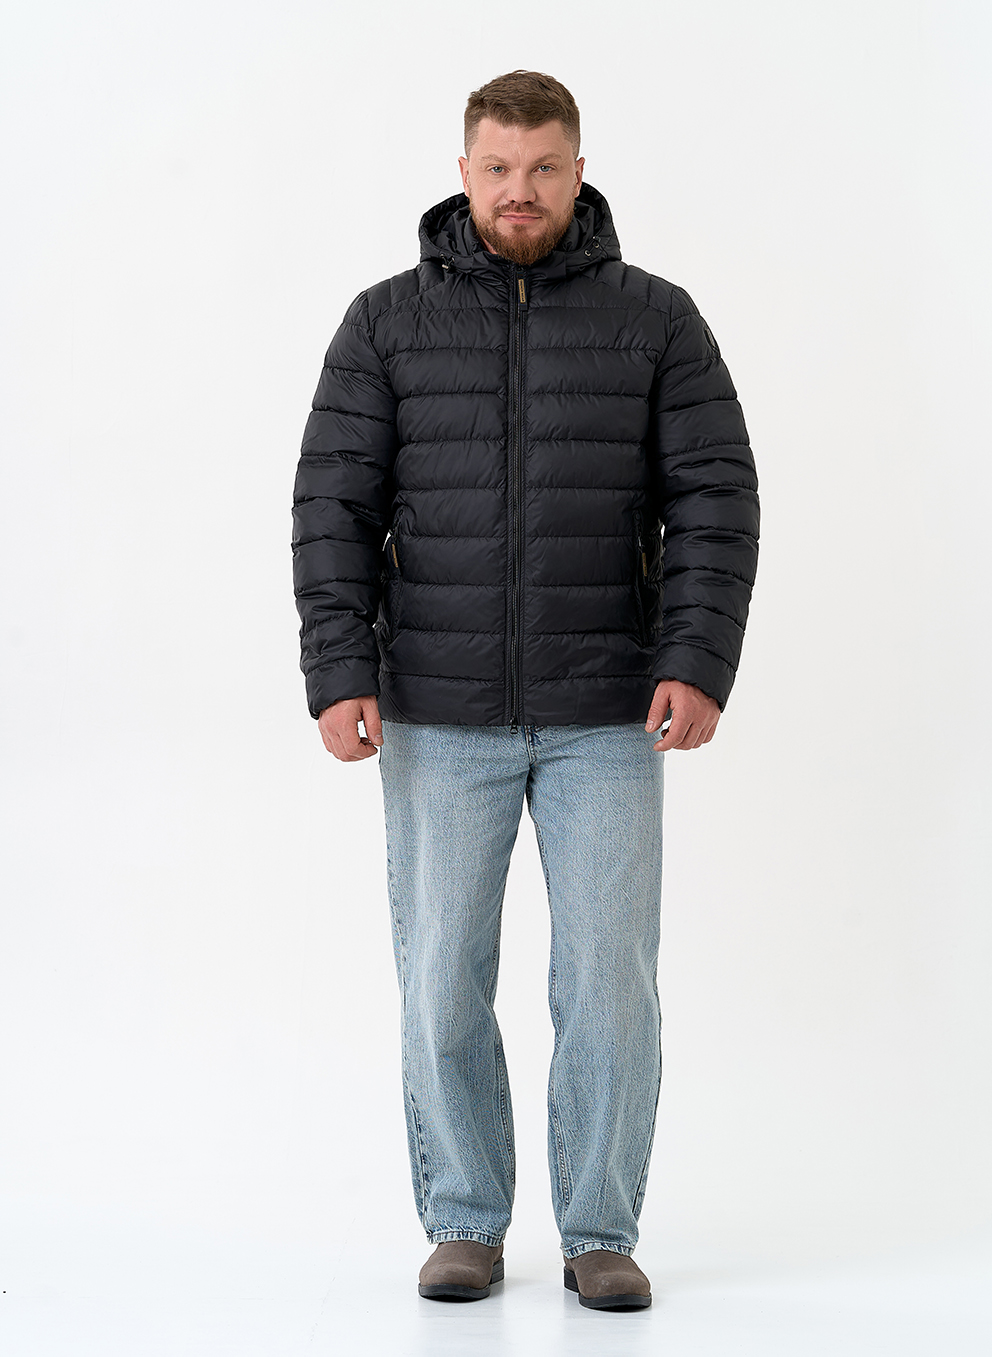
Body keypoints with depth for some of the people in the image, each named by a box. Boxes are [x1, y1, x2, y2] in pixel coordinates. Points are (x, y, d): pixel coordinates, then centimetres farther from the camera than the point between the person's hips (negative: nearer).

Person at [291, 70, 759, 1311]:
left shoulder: (656, 320, 2)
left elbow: (715, 501, -3)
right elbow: (336, 508, -1)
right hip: (440, 719, 0)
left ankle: (600, 1234, 13)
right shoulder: (388, 323, 2)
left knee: (610, 979, -1)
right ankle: (464, 1227, 18)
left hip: (606, 719, 0)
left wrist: (697, 666, -15)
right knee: (443, 979, 4)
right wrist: (338, 676, -12)